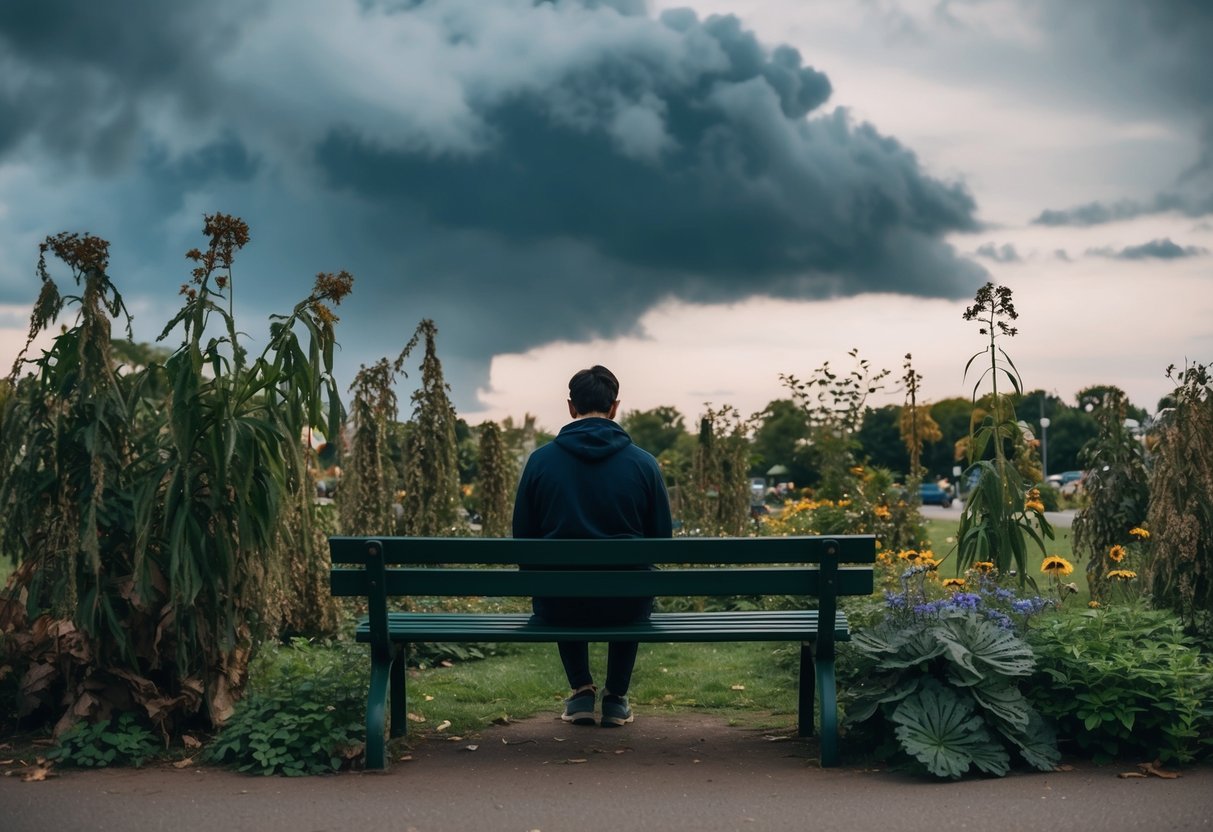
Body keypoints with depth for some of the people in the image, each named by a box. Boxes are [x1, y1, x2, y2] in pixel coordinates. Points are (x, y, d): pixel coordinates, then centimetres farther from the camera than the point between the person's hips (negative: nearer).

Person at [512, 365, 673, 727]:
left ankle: (581, 691, 29)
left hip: (559, 605, 0)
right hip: (625, 605, 0)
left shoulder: (540, 460, -4)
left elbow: (522, 538, 2)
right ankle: (616, 699, 34)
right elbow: (662, 539, 3)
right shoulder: (643, 463, -4)